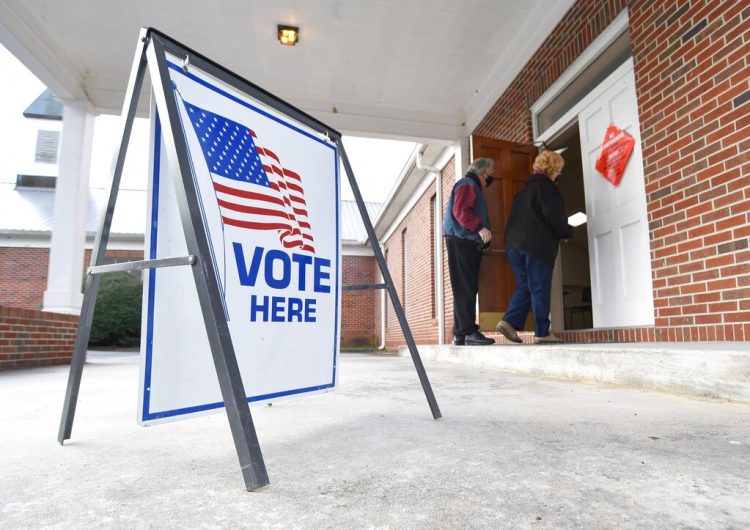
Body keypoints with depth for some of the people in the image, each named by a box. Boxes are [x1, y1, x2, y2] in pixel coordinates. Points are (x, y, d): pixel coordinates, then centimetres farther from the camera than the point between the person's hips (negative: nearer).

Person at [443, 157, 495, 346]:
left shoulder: (472, 187, 29)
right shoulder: (468, 184, -2)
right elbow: (460, 210, -18)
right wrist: (480, 227, -27)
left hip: (466, 243, 10)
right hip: (461, 241, -10)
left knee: (466, 289, 7)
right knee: (466, 288, -14)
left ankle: (460, 334, 9)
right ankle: (469, 331, -15)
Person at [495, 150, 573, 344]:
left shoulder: (525, 188, 23)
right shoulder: (546, 185, -3)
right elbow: (553, 215, -12)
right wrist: (567, 232, 4)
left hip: (514, 244, 8)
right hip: (537, 244, -8)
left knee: (524, 286, 12)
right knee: (540, 289, -3)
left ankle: (509, 321, 0)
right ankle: (542, 332, 1)